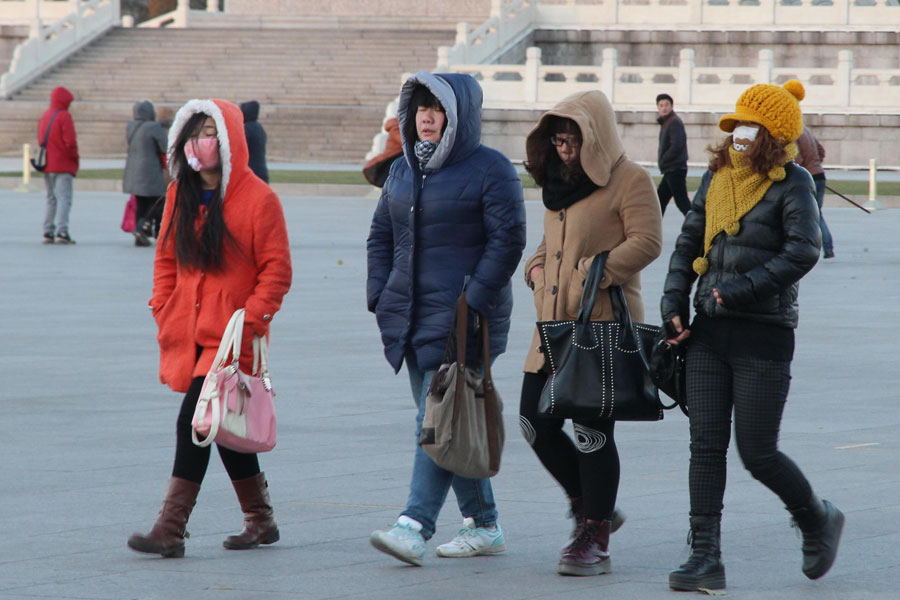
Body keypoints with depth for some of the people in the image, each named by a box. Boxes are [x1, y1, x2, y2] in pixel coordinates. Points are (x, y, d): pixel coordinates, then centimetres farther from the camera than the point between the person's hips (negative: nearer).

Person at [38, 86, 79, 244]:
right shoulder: (64, 116, -11)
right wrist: (74, 157, -3)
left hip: (47, 165, 7)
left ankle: (48, 232, 10)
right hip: (63, 166, -7)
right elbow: (70, 141, -18)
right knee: (64, 198, -8)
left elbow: (40, 140, 15)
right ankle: (61, 232, -19)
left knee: (51, 199, 14)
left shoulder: (44, 117, 14)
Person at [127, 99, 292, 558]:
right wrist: (163, 309, 7)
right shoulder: (180, 194, 10)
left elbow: (276, 270, -7)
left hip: (230, 336, -7)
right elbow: (167, 258, 18)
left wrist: (250, 320, -15)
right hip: (189, 332, 7)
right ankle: (261, 521, 26)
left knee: (194, 421, -15)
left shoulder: (258, 199, -8)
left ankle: (170, 529, -16)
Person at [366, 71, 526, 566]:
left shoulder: (490, 170, -7)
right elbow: (381, 236, 20)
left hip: (462, 318, -7)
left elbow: (507, 241, -11)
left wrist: (473, 302, -18)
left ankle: (415, 525, -22)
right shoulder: (403, 170, 15)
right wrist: (379, 296, 7)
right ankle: (484, 524, 18)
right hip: (412, 317, 8)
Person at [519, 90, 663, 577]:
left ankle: (595, 541, 4)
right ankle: (592, 508, 24)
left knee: (592, 431, -5)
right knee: (535, 422, 6)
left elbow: (647, 241, -16)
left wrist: (596, 273, -22)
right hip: (554, 323, 8)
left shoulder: (629, 180, -7)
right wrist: (537, 266, 8)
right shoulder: (560, 181, 18)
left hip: (604, 322, -8)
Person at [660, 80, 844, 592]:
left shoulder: (792, 183, -7)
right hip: (710, 330, 6)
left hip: (763, 334, -6)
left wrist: (740, 290, -20)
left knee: (757, 454, -2)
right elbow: (689, 241, 17)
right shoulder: (719, 176, 11)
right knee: (706, 445, 0)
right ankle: (706, 559, 1)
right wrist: (674, 302, 6)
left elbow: (803, 251, -19)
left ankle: (819, 520, 24)